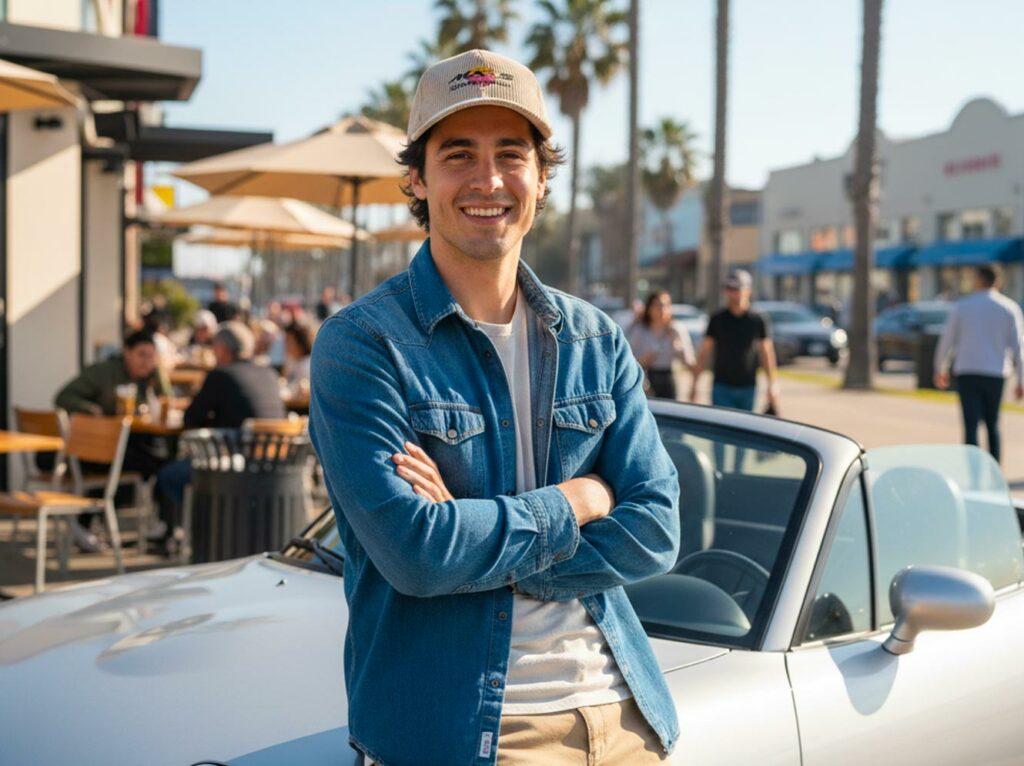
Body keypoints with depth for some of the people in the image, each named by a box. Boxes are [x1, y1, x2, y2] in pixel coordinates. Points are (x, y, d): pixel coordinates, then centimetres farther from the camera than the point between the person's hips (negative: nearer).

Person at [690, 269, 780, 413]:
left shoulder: (758, 321, 2)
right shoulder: (717, 320, 2)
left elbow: (766, 353, 5)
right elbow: (704, 353, 4)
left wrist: (773, 385, 2)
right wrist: (694, 384, 1)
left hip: (748, 388, 1)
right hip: (722, 387, -1)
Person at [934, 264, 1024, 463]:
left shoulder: (962, 306, 1)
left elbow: (947, 340, 5)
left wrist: (940, 369, 19)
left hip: (967, 373, -2)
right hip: (996, 374, 2)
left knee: (971, 426, -5)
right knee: (993, 426, 15)